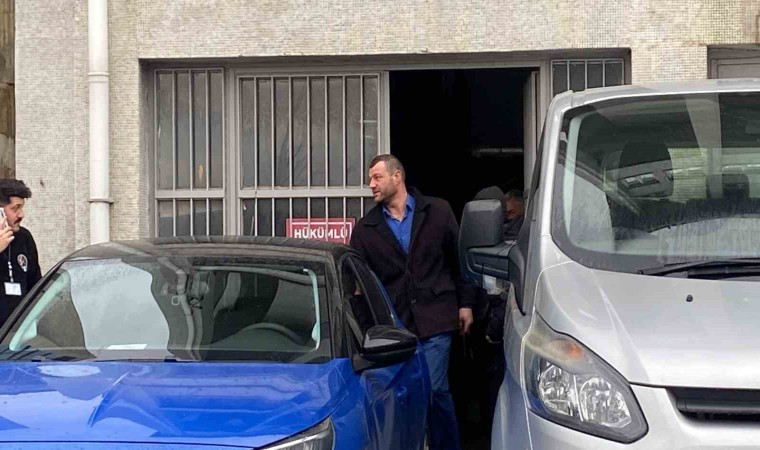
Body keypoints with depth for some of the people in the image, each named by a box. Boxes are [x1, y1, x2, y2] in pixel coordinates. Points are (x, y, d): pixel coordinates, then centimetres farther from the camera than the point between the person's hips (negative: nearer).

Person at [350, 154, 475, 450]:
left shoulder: (437, 212, 5)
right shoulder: (366, 228, 7)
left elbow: (459, 259, 10)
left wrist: (465, 303, 7)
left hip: (434, 318, -2)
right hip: (393, 323, 2)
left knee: (434, 389, -6)